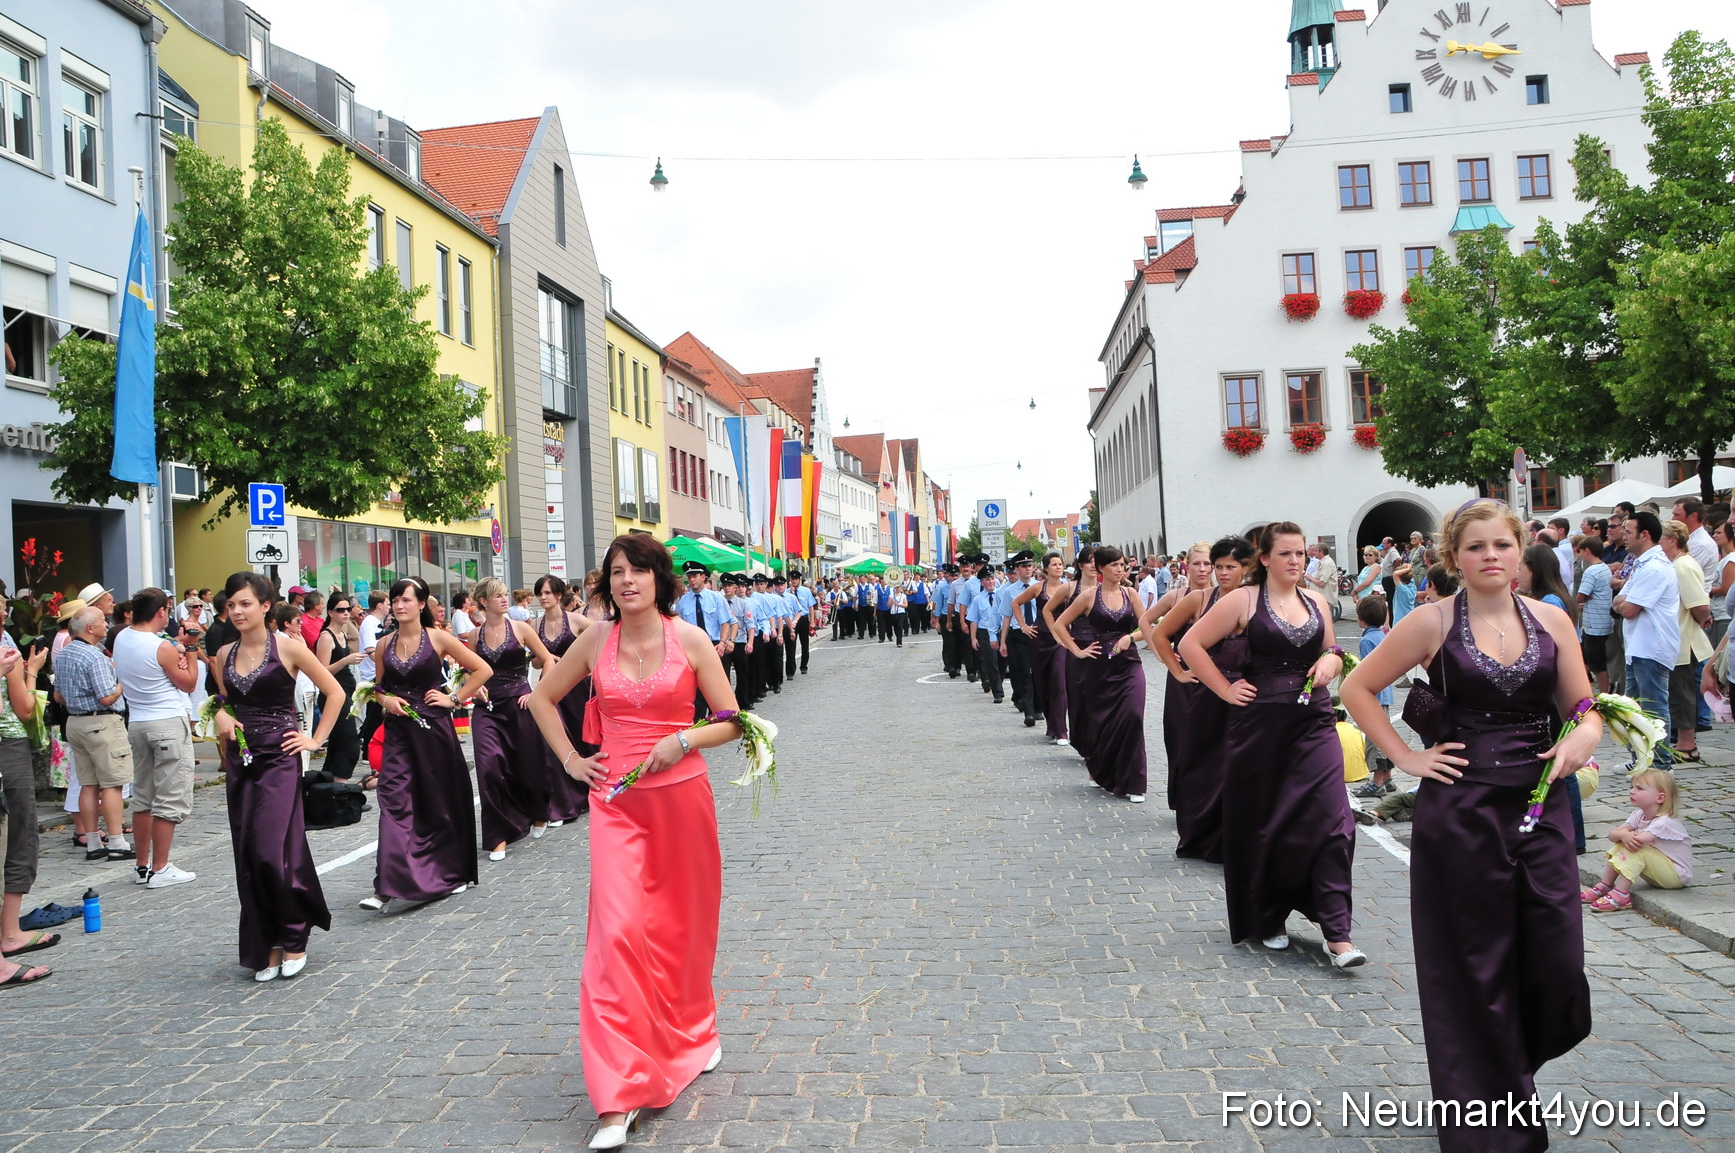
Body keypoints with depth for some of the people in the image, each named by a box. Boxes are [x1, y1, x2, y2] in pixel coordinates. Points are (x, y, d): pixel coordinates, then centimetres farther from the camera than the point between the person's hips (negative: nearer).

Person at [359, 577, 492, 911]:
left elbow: (483, 670, -1)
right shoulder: (385, 643, 6)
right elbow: (378, 687, 19)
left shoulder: (438, 638, -4)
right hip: (398, 730, 3)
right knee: (393, 799, -8)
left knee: (442, 801, 7)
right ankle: (387, 886, -11)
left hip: (433, 727, -3)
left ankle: (454, 873, 25)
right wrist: (386, 699, -2)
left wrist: (455, 698, -5)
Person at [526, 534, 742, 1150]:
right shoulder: (595, 643, 1)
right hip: (616, 804, 0)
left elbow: (731, 722, 0)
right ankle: (620, 1099, -5)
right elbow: (542, 697, 17)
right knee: (619, 932, -9)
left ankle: (690, 1034, 42)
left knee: (682, 926, 14)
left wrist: (682, 740, -16)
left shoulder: (690, 641, -4)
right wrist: (570, 760, 7)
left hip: (682, 796, 0)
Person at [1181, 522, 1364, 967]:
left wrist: (1332, 660, 1)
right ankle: (1268, 918, 27)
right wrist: (1226, 690, -5)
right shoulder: (1243, 600, -2)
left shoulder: (1317, 602, 10)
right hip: (1260, 724, -3)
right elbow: (1191, 645, -2)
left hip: (1314, 721, 3)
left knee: (1330, 820, -9)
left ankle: (1337, 934, -6)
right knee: (1260, 824, 7)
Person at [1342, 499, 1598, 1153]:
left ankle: (1512, 1071, 35)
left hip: (1541, 806, 3)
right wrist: (1405, 758, -5)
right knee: (1475, 969, 5)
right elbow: (1358, 688, 0)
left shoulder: (1551, 621, 4)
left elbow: (1583, 706, 11)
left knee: (1556, 962, 3)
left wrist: (1585, 733, -11)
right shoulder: (1435, 622, -5)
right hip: (1460, 811, -3)